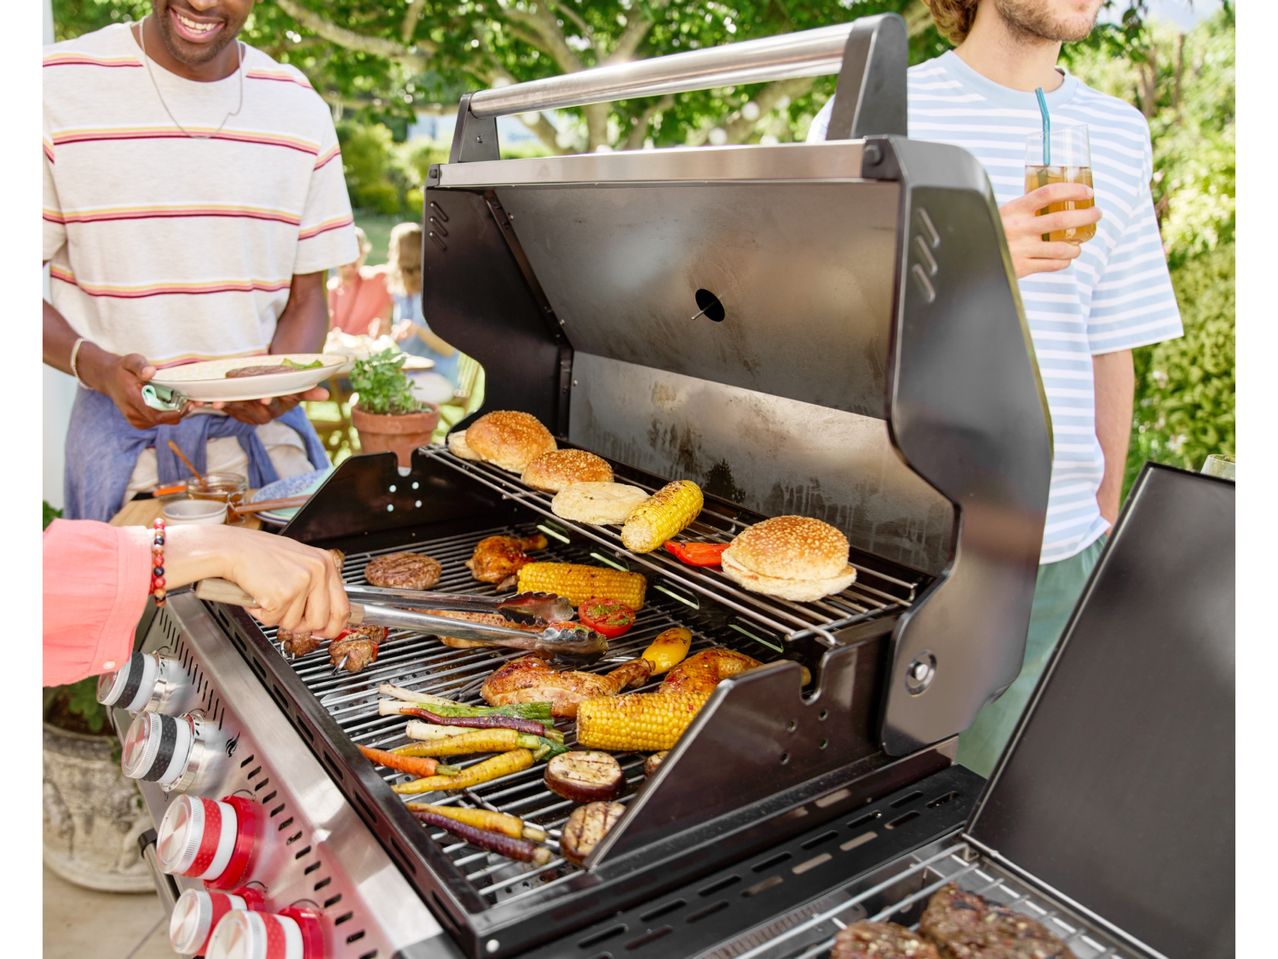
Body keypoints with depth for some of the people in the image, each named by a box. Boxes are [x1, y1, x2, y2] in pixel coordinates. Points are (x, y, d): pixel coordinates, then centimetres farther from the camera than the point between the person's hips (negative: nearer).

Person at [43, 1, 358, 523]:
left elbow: (306, 296, 7)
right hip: (125, 435, -2)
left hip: (266, 428, 3)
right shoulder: (59, 87, -5)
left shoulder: (299, 108, 5)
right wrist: (99, 368, -23)